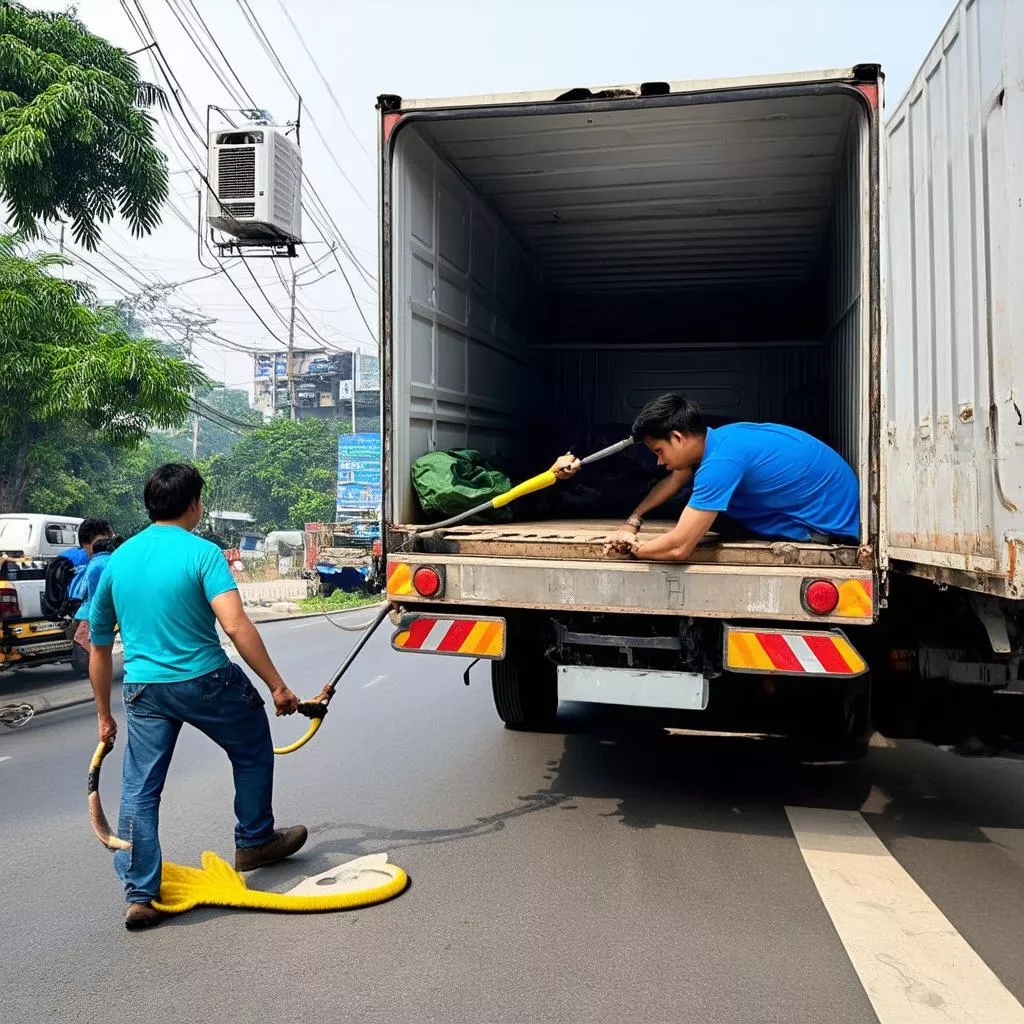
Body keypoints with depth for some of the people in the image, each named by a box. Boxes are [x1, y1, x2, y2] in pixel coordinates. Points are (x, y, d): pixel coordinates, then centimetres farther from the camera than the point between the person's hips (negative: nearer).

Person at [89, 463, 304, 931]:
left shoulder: (116, 560, 7)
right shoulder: (202, 552, -11)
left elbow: (99, 649, 12)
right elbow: (236, 625, -25)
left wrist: (104, 716, 22)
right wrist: (278, 686, -21)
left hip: (143, 688, 4)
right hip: (207, 681, -4)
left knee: (139, 790, 11)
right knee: (253, 752, 20)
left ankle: (139, 896, 13)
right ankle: (254, 841, 32)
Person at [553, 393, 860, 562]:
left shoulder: (720, 462, -32)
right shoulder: (717, 438, -4)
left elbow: (678, 548, -33)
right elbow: (675, 479, 14)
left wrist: (631, 547, -14)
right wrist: (632, 522, 2)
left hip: (832, 521, -9)